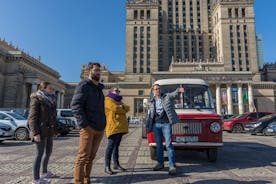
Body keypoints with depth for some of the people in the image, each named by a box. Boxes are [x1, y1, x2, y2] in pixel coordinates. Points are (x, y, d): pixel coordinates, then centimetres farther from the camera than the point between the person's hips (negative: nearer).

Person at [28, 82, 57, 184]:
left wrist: (54, 130, 16)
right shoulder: (37, 99, -8)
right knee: (40, 154, -5)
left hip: (49, 131, 8)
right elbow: (32, 117, -14)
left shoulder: (50, 100, 14)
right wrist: (35, 133, -20)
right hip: (40, 131, -8)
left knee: (48, 152, 16)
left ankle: (44, 172, 33)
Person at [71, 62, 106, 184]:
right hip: (88, 128, -7)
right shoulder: (84, 85, -4)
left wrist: (103, 124, 12)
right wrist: (84, 124, -20)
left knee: (91, 157, 13)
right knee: (83, 156, -3)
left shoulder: (99, 88, 20)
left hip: (99, 128, 7)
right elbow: (75, 105, -14)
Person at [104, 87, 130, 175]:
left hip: (120, 126, 8)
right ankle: (107, 167, -4)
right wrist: (123, 109, 1)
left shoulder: (119, 101, 26)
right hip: (113, 126, -8)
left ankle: (116, 164, 20)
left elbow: (127, 108, 12)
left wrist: (122, 107, -6)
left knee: (116, 145, 13)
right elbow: (115, 108, -16)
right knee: (111, 146, -8)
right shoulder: (108, 99, 0)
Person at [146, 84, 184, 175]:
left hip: (166, 124, -4)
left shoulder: (167, 97, 4)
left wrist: (178, 90, -39)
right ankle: (160, 163, 25)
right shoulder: (152, 102, 13)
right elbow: (149, 115, 17)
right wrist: (147, 126, 13)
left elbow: (173, 94, -17)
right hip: (156, 124, 4)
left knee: (168, 144, -7)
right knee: (158, 144, 12)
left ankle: (172, 166, -3)